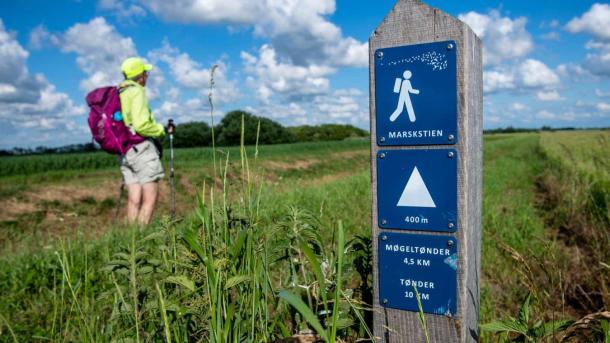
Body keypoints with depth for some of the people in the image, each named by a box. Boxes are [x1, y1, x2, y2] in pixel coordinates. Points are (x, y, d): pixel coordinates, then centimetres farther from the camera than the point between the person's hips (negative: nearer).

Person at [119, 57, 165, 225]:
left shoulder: (117, 93, 17)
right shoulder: (137, 91, -9)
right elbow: (141, 125, -20)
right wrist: (160, 130, -4)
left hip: (125, 151, 8)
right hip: (142, 148, -8)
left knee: (134, 199, 6)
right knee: (150, 197, -6)